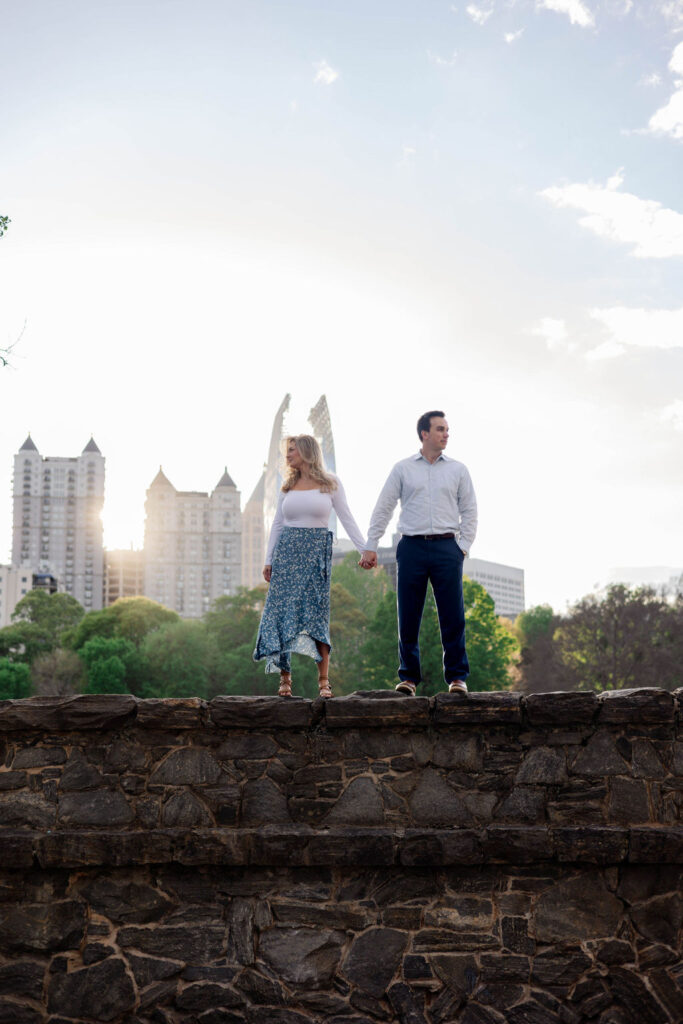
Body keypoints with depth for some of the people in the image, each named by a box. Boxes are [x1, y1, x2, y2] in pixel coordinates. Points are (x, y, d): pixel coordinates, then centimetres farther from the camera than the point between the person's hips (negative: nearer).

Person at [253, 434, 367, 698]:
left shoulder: (331, 483, 4)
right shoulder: (288, 486, 12)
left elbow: (347, 519, 3)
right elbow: (277, 524, 15)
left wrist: (366, 550, -4)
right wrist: (268, 560, 9)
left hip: (316, 552, -3)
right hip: (287, 551, 3)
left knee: (317, 614, -6)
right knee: (283, 610, -4)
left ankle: (324, 681, -4)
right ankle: (285, 678, 1)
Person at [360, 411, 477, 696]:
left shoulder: (458, 470, 11)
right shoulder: (403, 469, 8)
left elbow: (469, 511, 12)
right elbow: (382, 509, 8)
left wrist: (463, 546, 1)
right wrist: (371, 547, 2)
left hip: (446, 547, 1)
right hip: (412, 547, 0)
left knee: (453, 616, -2)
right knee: (408, 616, 1)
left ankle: (457, 677, 5)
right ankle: (409, 677, 10)